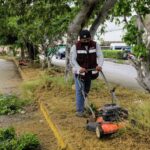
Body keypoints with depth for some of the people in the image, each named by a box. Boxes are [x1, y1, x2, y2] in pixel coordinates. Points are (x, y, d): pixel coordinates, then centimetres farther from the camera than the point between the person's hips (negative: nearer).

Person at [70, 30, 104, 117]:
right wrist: (79, 68, -30)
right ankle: (79, 111, 1)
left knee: (86, 91, 17)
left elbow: (100, 56, -8)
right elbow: (73, 60, -13)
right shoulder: (75, 47, -9)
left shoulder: (95, 45, -1)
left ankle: (81, 106, 38)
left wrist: (99, 65, -29)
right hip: (79, 73, -4)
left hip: (90, 72, 4)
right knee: (80, 91, -6)